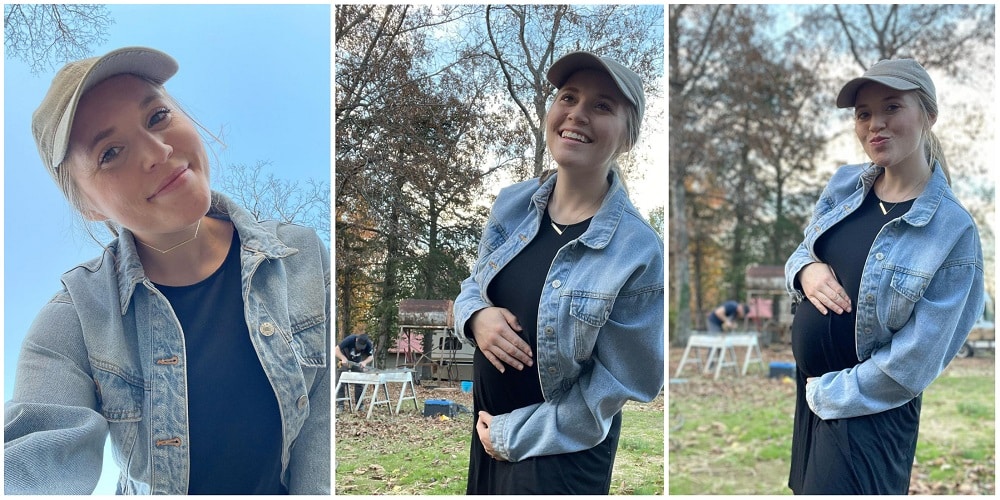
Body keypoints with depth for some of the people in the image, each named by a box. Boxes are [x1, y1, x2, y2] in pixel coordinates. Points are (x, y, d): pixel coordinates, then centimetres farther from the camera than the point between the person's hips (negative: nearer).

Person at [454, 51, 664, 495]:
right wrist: (476, 317, -14)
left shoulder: (638, 253, -22)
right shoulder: (512, 204, -6)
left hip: (562, 454, -6)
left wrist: (512, 435, -12)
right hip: (486, 424, 6)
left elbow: (616, 385, -17)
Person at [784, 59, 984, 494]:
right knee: (805, 486, 21)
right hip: (806, 384, 6)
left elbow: (914, 361, -20)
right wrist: (805, 271, -13)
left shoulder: (953, 231, -20)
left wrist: (825, 394, -13)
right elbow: (802, 253, 11)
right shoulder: (845, 183, -3)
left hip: (868, 411, -6)